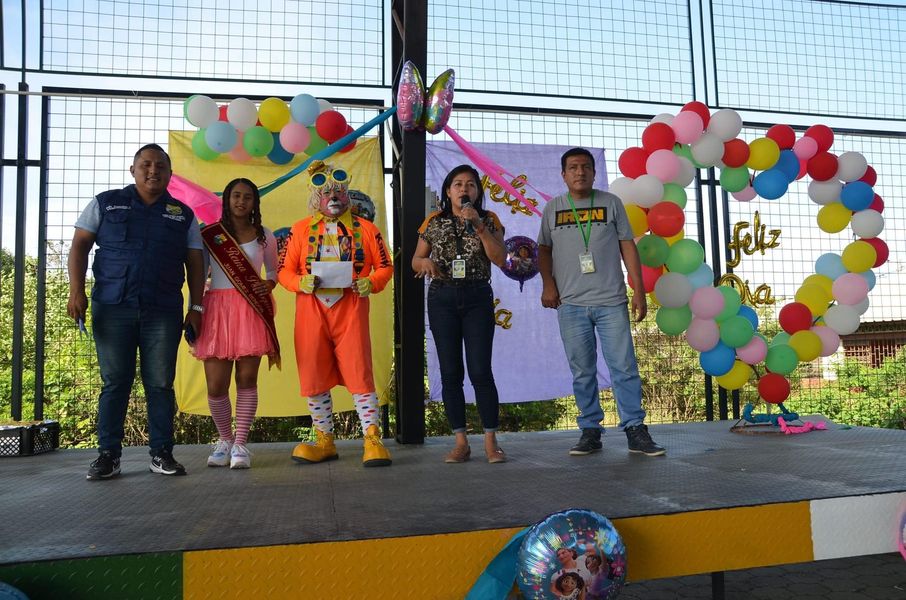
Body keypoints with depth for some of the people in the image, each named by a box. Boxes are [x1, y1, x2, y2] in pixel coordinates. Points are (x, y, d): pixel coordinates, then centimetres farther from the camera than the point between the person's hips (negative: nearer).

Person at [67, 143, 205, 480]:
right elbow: (80, 245, 7)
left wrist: (196, 307, 4)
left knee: (160, 384, 1)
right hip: (112, 309, 0)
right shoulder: (106, 203, 10)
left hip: (164, 313, 1)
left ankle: (162, 454, 7)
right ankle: (108, 455, 8)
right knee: (114, 382, 1)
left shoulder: (183, 215, 12)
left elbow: (195, 263, 11)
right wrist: (76, 290, -5)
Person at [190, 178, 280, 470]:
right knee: (216, 385, -2)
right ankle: (224, 440, 20)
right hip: (217, 309, 0)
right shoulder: (209, 235, 8)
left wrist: (267, 286, -1)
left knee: (247, 378, -2)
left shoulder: (264, 236, 11)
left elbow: (273, 272, 21)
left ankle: (240, 444, 8)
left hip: (252, 311, 0)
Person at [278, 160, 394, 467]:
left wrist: (372, 283, -11)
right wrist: (301, 283, -11)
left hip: (350, 310, -2)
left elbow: (385, 266, 9)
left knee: (359, 373, -7)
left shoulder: (365, 228, 9)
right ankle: (324, 441, 18)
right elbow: (284, 270, 9)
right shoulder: (300, 229, 11)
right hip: (311, 311, 2)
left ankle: (373, 441, -2)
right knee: (314, 378, 5)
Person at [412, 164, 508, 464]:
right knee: (450, 372, 2)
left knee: (480, 370, -7)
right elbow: (415, 260, 13)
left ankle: (491, 441, 4)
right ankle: (461, 442, 11)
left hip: (478, 298, -1)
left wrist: (478, 226, -14)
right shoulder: (434, 221, 9)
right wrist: (425, 262, -10)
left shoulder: (489, 220, 6)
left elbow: (500, 259, -6)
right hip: (442, 298, 2)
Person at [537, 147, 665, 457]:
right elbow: (544, 249, 15)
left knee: (625, 368, -2)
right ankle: (590, 431, 13)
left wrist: (639, 290, 1)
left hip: (611, 301, -1)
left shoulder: (611, 203, 9)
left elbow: (627, 245, 7)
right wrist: (547, 283, -1)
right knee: (582, 373, 5)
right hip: (571, 304, 1)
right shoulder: (553, 208, 11)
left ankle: (635, 430, 5)